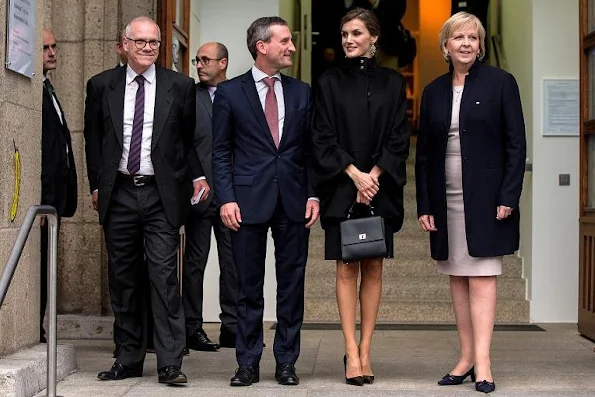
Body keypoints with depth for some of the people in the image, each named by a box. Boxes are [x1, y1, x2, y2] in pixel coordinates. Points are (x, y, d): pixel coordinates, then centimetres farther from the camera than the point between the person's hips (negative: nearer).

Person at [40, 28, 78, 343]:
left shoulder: (47, 90, 20)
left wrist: (61, 199, 16)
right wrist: (40, 200, -21)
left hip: (53, 195, 9)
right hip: (42, 195, -9)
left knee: (43, 267, 11)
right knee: (36, 264, -6)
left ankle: (36, 331, 17)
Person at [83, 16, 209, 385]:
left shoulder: (181, 86, 3)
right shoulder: (101, 85, 6)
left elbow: (189, 139, 11)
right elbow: (93, 139, 12)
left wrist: (197, 176, 3)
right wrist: (96, 185, 8)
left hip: (162, 195, -2)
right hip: (118, 193, 2)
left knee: (165, 276, -8)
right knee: (123, 278, 9)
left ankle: (171, 362, -5)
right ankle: (130, 358, 19)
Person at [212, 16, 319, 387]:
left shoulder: (301, 91, 10)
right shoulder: (230, 91, 2)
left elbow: (310, 148, 11)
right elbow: (221, 151, 2)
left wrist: (313, 194, 1)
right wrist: (226, 198, -8)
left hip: (294, 201, 3)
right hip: (249, 200, -2)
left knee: (292, 285, 6)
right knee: (249, 287, 5)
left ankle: (286, 362, 16)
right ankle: (248, 363, 14)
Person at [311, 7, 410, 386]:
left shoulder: (392, 82, 8)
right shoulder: (330, 82, 6)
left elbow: (399, 139, 3)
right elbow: (323, 138, -1)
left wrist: (374, 176, -10)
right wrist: (355, 175, -11)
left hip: (380, 189, 1)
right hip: (342, 188, -1)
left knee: (373, 270, 2)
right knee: (347, 269, -2)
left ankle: (365, 351, 7)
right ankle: (352, 353, 0)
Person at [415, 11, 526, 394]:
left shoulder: (500, 83, -1)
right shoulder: (434, 91, 10)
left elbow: (516, 144, -4)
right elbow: (424, 153, 11)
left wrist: (508, 197, -12)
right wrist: (424, 204, 5)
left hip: (485, 197, -4)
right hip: (446, 198, 4)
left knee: (482, 276, -6)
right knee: (457, 277, 7)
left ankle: (482, 362, -5)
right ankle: (467, 357, 14)